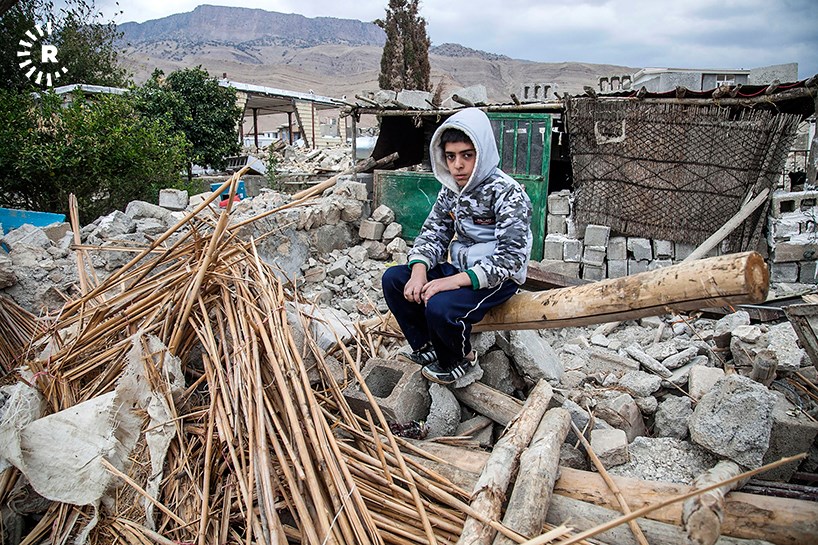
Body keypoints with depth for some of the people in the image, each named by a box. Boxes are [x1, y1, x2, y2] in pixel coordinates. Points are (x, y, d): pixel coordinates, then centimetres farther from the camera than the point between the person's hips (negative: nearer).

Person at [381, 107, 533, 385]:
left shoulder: (508, 193, -19)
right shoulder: (451, 189, 4)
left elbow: (510, 258, -25)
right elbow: (433, 232, 7)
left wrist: (456, 281, -32)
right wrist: (419, 270, -15)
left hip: (499, 278, -7)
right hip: (460, 269, 8)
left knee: (440, 306, -32)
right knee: (393, 279, -5)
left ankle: (460, 360, 1)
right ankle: (427, 348, 6)